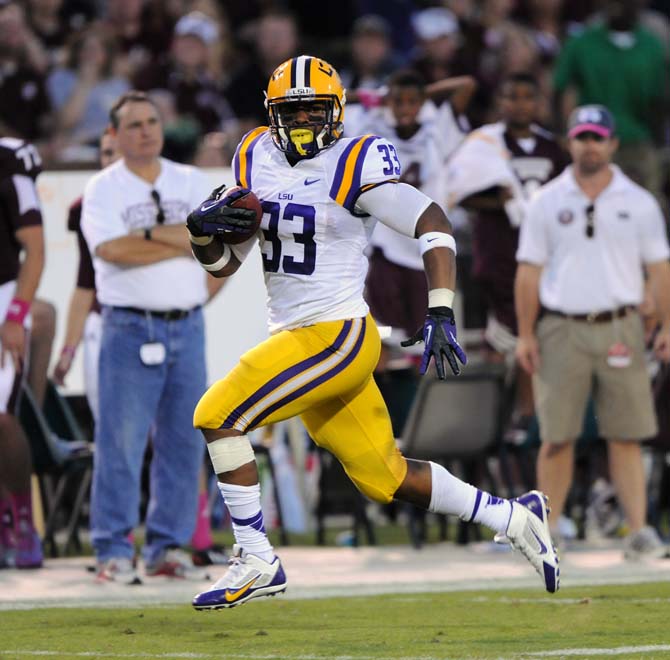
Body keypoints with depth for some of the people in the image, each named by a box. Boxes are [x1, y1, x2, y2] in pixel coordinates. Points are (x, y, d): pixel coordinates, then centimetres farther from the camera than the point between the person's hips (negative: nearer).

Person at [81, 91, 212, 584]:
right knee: (121, 441, -8)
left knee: (183, 441, 4)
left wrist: (149, 234, -12)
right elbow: (111, 250, -16)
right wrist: (183, 242, -10)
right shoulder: (102, 189, 1)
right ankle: (113, 551, -4)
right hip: (130, 328, -4)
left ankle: (168, 546, 12)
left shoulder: (191, 183, 12)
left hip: (187, 326, 4)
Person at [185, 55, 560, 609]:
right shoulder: (257, 160, 10)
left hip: (337, 335, -8)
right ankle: (514, 518, 28)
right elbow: (223, 264, 14)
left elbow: (433, 225, -16)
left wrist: (441, 315, -24)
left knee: (218, 416, -16)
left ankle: (257, 562, -7)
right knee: (385, 477, 13)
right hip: (293, 336, 8)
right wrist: (203, 229, -8)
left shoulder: (353, 165, -11)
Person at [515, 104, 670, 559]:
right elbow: (530, 270, 7)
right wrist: (526, 335, 0)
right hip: (561, 330, 0)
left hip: (620, 329, 0)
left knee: (626, 435, -2)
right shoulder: (547, 202, 7)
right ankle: (548, 531, 4)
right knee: (557, 435, -2)